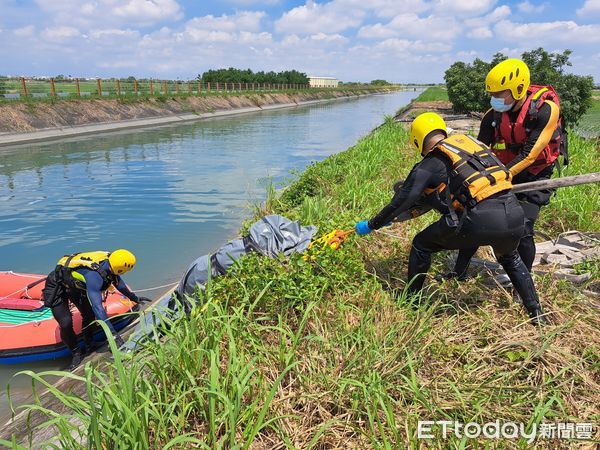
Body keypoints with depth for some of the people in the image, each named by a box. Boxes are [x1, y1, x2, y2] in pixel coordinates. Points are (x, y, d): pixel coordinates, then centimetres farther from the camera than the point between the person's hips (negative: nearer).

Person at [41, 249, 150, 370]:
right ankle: (77, 354, 7)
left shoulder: (108, 260, -18)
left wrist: (134, 298, 17)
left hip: (73, 284, 8)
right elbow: (98, 308, -46)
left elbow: (118, 281, 4)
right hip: (56, 287, -7)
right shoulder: (94, 276, -42)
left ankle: (89, 346, 25)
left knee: (89, 314, 4)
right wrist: (114, 335, -46)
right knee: (66, 323, -15)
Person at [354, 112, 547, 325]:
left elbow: (402, 200, 6)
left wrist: (371, 225, 18)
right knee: (510, 258, 38)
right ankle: (536, 313, 37)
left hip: (480, 220, -6)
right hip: (515, 214, 6)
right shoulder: (470, 140, 23)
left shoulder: (432, 162, 7)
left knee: (421, 245, 17)